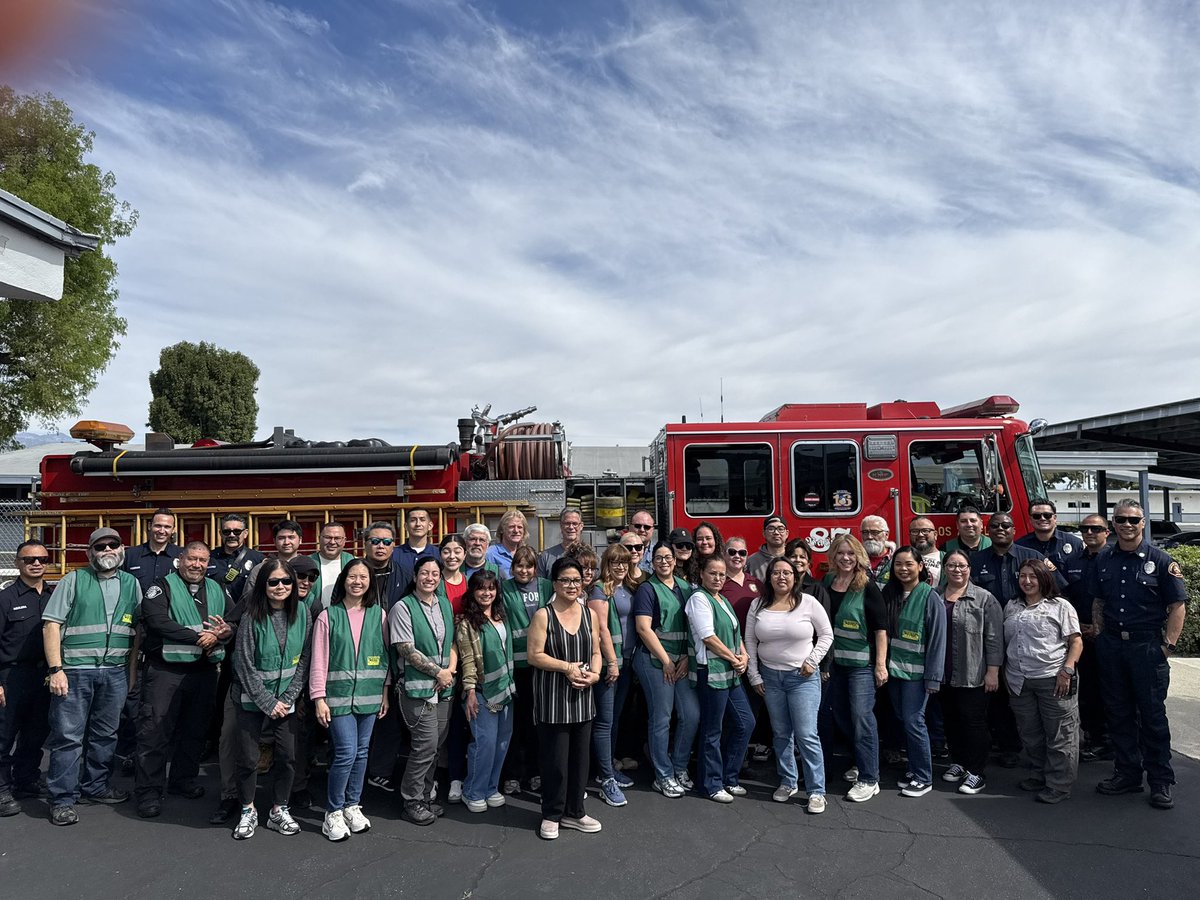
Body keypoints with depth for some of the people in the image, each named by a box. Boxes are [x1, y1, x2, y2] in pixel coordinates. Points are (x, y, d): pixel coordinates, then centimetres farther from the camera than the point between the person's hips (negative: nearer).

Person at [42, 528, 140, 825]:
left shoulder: (131, 583, 10)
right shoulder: (74, 580, 1)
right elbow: (51, 625, -4)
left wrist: (132, 670, 5)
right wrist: (56, 669, -12)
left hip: (115, 672, 3)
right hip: (74, 670, -3)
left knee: (105, 734, 12)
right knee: (68, 735, 0)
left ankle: (95, 786, 26)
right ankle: (62, 800, 11)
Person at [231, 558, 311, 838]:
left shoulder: (302, 614, -4)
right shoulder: (252, 617, -13)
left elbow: (304, 659, 0)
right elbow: (245, 665, -11)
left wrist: (288, 697, -7)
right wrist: (268, 702, -11)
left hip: (285, 700, 3)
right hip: (252, 698, -2)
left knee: (286, 756, 4)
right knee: (248, 758, 3)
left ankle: (279, 811, 23)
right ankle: (248, 812, 24)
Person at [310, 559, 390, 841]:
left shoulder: (379, 615, 4)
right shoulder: (328, 616, -3)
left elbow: (386, 655, 8)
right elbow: (318, 661, -3)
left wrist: (386, 692, 6)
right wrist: (319, 698, -6)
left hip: (369, 696, 3)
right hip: (338, 695, -3)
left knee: (361, 752, 10)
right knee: (346, 753, -8)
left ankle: (352, 805, 26)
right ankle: (333, 813, 10)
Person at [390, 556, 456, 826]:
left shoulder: (445, 605, 11)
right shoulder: (403, 608, -8)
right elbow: (407, 650, -13)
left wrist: (452, 668, -2)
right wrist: (439, 672, -11)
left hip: (443, 689, 6)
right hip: (417, 687, -6)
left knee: (435, 746, 10)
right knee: (426, 744, -8)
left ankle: (425, 796, 26)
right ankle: (412, 801, 10)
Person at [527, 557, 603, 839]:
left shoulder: (589, 614, 7)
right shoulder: (543, 615, -8)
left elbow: (595, 652, 12)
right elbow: (534, 656, -12)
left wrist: (595, 673, -7)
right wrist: (567, 668, -17)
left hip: (582, 697, 5)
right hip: (553, 698, -5)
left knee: (579, 756, 12)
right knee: (555, 759, 1)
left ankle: (574, 812, 29)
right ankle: (552, 815, 20)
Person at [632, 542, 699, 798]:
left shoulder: (684, 587, 12)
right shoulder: (647, 589, -4)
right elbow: (643, 628, -11)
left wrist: (687, 658, -1)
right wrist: (666, 660, -10)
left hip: (682, 661, 6)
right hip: (655, 660, -5)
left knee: (692, 714, 4)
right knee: (661, 719, 1)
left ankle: (679, 767, 24)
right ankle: (664, 776, 16)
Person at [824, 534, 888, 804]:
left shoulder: (867, 586, -11)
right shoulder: (828, 582, 4)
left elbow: (881, 627, -12)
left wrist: (881, 664, -15)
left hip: (862, 662, -6)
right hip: (835, 660, 6)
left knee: (861, 717, -4)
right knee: (841, 716, 15)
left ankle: (869, 779, 6)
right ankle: (862, 760, 35)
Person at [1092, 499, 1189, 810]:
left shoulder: (1160, 560, -5)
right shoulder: (1104, 560, 7)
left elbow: (1177, 606, -5)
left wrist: (1168, 645, -10)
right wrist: (1100, 636, 7)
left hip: (1147, 645, -4)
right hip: (1111, 646, 4)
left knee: (1153, 715, 3)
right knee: (1118, 713, 11)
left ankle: (1161, 782, 15)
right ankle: (1127, 773, 23)